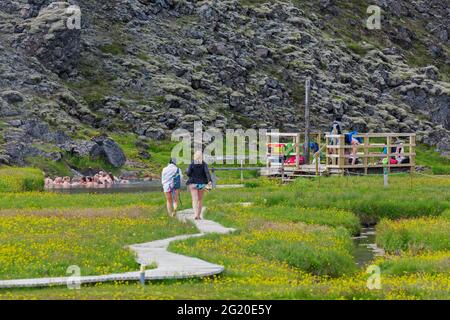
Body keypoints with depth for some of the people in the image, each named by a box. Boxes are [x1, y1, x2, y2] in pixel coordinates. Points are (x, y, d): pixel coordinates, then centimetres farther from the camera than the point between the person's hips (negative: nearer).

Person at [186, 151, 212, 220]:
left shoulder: (192, 164, -5)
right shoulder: (204, 164, -2)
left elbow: (188, 173, -8)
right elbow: (207, 172, -16)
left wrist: (186, 172, 15)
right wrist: (209, 181, -23)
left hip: (193, 184, -2)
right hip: (202, 184, 2)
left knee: (195, 199, -8)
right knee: (200, 199, 16)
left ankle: (196, 214, -28)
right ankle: (199, 215, 20)